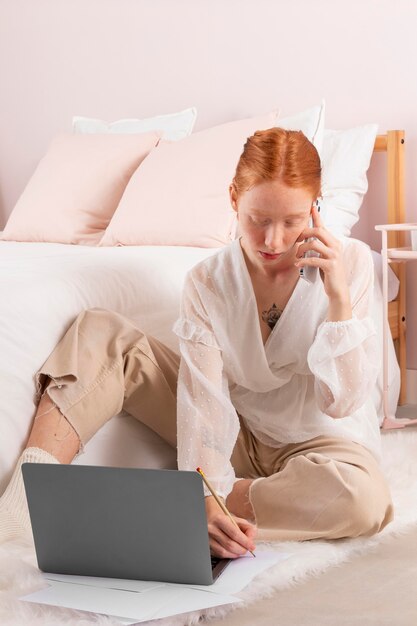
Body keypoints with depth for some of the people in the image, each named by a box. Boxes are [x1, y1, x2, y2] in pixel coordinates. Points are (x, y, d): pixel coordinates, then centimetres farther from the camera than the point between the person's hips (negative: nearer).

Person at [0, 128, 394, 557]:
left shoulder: (350, 263, -16)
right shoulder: (208, 282, -13)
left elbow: (342, 402, -18)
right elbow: (206, 403, -24)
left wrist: (338, 295, -29)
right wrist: (207, 498, -41)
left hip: (319, 440, -1)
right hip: (238, 437, 1)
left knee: (363, 499, -40)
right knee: (100, 334, -13)